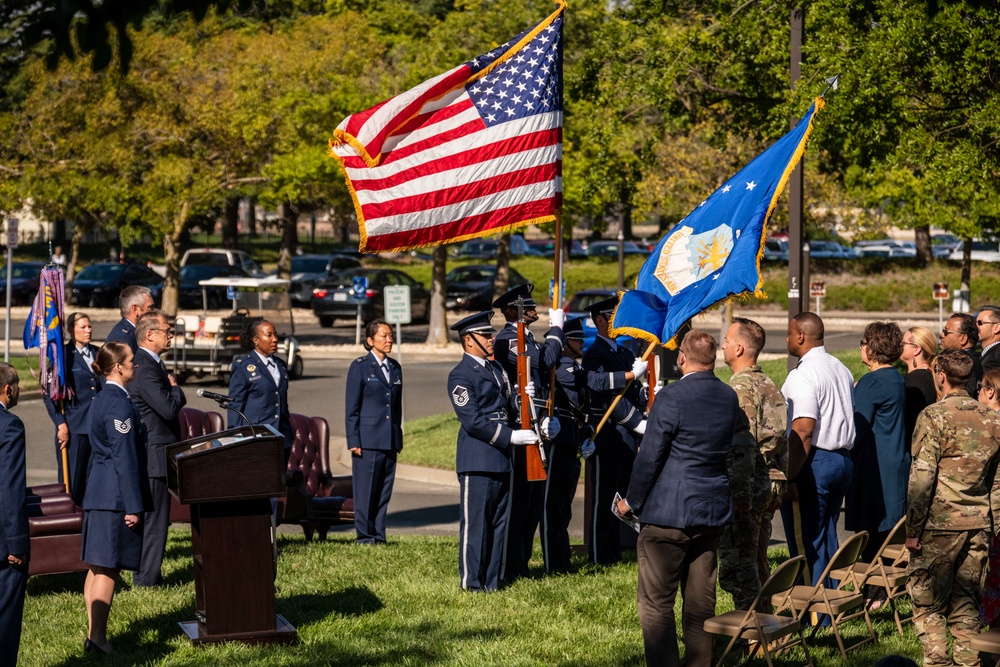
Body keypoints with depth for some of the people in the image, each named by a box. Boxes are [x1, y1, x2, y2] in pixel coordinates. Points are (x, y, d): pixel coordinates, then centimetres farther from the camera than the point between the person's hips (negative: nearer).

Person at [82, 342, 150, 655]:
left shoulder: (104, 398, 15)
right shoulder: (119, 404, -16)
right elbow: (125, 458, -18)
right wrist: (133, 506, -17)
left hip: (98, 493, 10)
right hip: (116, 495, -10)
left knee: (97, 566, 11)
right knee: (108, 568, -6)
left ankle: (94, 633, 16)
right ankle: (97, 638, -5)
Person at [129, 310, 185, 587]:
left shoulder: (148, 363, 13)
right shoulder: (146, 368, -21)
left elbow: (171, 404, 20)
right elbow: (169, 409, -26)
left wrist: (173, 391, 1)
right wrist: (175, 388, -10)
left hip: (149, 455, 11)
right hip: (154, 457, -11)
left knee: (152, 519, 17)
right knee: (154, 519, -3)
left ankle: (147, 575, 25)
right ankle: (147, 578, 3)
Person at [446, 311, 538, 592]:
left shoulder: (496, 368, 17)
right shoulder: (461, 375, -10)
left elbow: (508, 404, 21)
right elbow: (473, 421, -18)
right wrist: (511, 437, -19)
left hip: (501, 458, 9)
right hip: (478, 461, -9)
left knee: (499, 523, 11)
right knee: (475, 523, -3)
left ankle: (492, 581, 18)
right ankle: (472, 583, 3)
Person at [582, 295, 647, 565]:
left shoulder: (626, 354, 17)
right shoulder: (594, 356, -10)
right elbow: (608, 395, -18)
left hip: (626, 438, 8)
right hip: (606, 438, -8)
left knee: (620, 495, 13)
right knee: (603, 498, -2)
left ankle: (613, 552, 22)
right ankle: (600, 556, 5)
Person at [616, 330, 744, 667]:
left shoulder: (671, 396, -15)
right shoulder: (729, 397, 5)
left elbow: (650, 456, -13)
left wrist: (632, 502, -1)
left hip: (669, 513, -6)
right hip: (713, 512, 7)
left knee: (656, 602, 1)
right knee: (701, 600, 13)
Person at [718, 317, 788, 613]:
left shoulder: (740, 388, -14)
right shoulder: (769, 385, 14)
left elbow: (742, 447, -20)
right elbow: (782, 441, 17)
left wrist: (740, 497, -21)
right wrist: (781, 482, 21)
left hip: (748, 486, -9)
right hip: (773, 483, 9)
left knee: (736, 564, -4)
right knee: (758, 561, 17)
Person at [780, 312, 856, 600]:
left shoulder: (803, 375, -15)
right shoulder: (841, 369, 15)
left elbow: (803, 431, -22)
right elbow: (850, 415, 19)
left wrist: (789, 478, -21)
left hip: (813, 461, -9)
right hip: (843, 458, 9)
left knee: (806, 541, -3)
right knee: (827, 538, 16)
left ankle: (813, 616, -1)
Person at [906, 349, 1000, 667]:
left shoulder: (934, 416, -9)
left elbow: (922, 478, -12)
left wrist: (913, 529, -8)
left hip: (941, 522, -5)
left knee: (926, 598, 4)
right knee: (966, 600, 13)